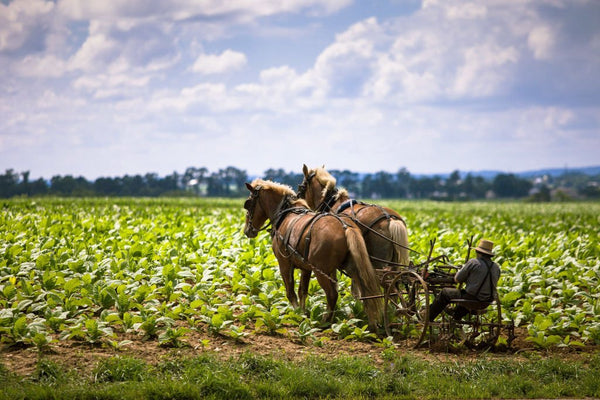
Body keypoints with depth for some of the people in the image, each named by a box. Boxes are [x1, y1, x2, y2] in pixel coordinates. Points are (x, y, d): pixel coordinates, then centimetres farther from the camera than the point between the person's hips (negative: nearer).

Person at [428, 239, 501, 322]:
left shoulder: (473, 262, -14)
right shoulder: (496, 267, 2)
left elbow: (457, 280, -7)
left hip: (472, 298, -6)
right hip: (487, 302, 6)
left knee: (444, 293, 16)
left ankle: (428, 317, 27)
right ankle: (456, 318, 56)